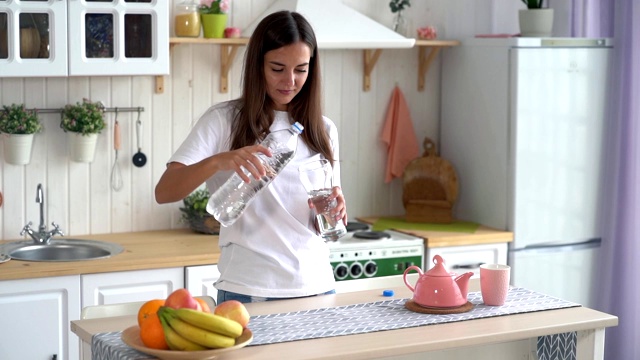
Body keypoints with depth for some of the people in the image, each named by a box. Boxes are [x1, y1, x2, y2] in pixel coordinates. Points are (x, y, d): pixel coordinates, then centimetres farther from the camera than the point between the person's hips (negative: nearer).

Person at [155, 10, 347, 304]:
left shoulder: (323, 130, 7)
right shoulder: (224, 120, -4)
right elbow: (164, 192, -15)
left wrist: (333, 211, -12)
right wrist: (217, 161, -33)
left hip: (316, 287, 4)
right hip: (247, 292, -4)